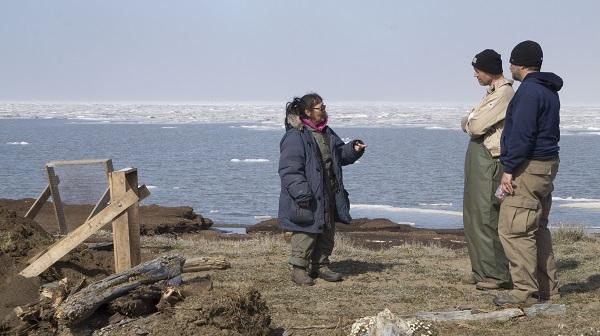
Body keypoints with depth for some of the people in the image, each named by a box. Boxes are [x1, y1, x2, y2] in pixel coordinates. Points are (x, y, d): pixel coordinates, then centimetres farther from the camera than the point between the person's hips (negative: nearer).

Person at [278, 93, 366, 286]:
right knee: (306, 233, -5)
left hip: (329, 196, 9)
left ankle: (321, 266, 25)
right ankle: (299, 269, 5)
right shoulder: (295, 137, -16)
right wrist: (302, 194, -25)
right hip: (308, 199, -9)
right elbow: (289, 170, -20)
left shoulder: (327, 133, 13)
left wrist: (352, 149, 2)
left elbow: (340, 154, 24)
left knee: (327, 233, 14)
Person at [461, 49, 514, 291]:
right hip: (477, 156, 10)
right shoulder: (492, 91, 17)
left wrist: (468, 122, 2)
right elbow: (473, 124, 18)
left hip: (489, 160, -10)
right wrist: (471, 123, -3)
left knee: (487, 217, -9)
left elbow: (476, 126, -18)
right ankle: (482, 270, 21)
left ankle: (497, 275, -5)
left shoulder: (504, 93, -15)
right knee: (473, 215, 14)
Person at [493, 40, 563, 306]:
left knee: (514, 229, -9)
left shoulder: (529, 91, -16)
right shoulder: (549, 91, 17)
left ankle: (526, 291, -9)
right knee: (538, 228, 16)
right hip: (548, 165, 11)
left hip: (528, 168, -11)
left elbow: (522, 134, -22)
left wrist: (509, 169, -18)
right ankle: (547, 288, 19)